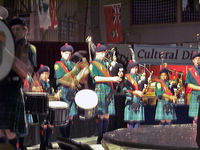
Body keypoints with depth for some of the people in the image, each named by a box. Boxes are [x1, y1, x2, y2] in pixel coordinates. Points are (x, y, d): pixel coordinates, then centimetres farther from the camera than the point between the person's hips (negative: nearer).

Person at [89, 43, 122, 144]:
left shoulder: (106, 63, 20)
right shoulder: (93, 64, -2)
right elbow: (96, 78, -13)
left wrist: (115, 79, 6)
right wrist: (111, 79, -18)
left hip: (109, 91, 7)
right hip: (100, 90, -7)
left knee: (107, 115, 6)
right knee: (101, 116, -6)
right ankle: (100, 138, -1)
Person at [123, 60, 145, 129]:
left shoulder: (139, 77, 16)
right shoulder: (126, 77, 5)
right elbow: (124, 89, -4)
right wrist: (134, 92, -11)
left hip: (139, 101, 4)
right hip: (130, 101, -3)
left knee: (138, 120, -1)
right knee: (130, 121, -6)